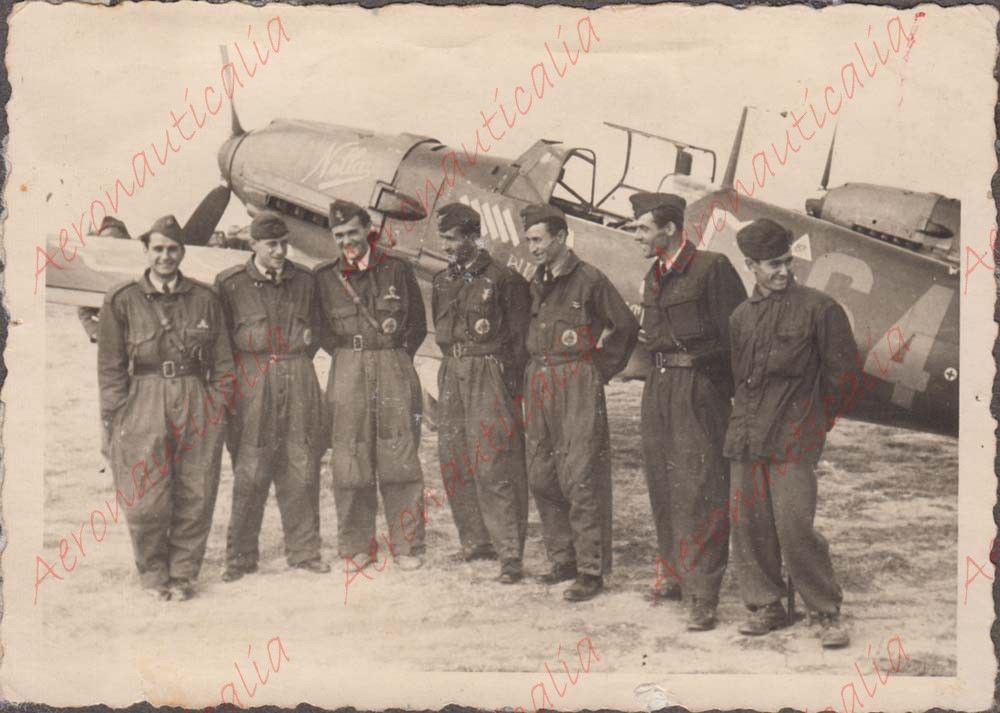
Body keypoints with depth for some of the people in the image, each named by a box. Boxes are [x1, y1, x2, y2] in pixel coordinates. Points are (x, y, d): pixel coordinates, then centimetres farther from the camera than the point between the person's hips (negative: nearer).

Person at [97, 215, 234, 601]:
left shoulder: (204, 298, 8)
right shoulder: (122, 300, 3)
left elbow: (222, 362, 11)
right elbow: (110, 367, 4)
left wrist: (218, 409, 3)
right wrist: (112, 421, -2)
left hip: (197, 407, 2)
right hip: (144, 408, -2)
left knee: (196, 498, 4)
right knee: (147, 503, -2)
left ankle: (183, 574, 18)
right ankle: (155, 575, 17)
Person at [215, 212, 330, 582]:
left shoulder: (304, 280, 11)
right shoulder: (230, 283, 1)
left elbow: (318, 326, 21)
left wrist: (307, 342, 6)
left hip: (299, 381, 3)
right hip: (253, 383, -3)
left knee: (300, 467, 5)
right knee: (250, 471, -2)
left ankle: (303, 549, 16)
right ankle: (240, 556, 8)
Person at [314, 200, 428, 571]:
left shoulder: (397, 270, 6)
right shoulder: (324, 277, 8)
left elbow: (418, 324, 12)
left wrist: (397, 357, 4)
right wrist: (346, 354, 7)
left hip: (395, 369, -1)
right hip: (348, 371, 1)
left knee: (400, 457, -3)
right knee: (350, 460, -1)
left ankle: (407, 544, 5)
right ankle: (356, 544, 9)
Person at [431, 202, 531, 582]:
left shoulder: (504, 279, -6)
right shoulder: (443, 281, 13)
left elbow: (520, 337, -6)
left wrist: (511, 385, -9)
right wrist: (454, 362, 15)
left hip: (490, 376, -7)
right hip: (452, 376, 7)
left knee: (493, 466, -10)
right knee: (454, 462, 8)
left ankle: (510, 553, -5)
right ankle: (476, 541, 20)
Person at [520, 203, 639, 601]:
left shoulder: (589, 280, -7)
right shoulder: (535, 284, 15)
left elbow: (626, 327, -5)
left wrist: (603, 367, -3)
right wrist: (535, 372, 15)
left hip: (578, 383, -7)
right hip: (538, 384, 7)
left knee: (582, 478, -9)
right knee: (541, 476, 8)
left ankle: (592, 569, -4)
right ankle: (563, 559, 19)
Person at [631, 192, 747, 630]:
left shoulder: (711, 268, -10)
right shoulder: (654, 277, 14)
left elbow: (737, 332, -10)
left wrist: (734, 392, -11)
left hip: (699, 387, -8)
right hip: (659, 386, 8)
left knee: (699, 488, -8)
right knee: (663, 485, 12)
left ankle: (703, 595, -6)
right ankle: (676, 573, 27)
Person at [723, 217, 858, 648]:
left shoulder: (818, 308, -1)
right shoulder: (741, 316, 12)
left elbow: (842, 371, 2)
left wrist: (817, 420, 7)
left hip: (793, 438, -5)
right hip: (745, 436, 5)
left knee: (795, 525, -11)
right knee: (748, 524, 5)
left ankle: (828, 612, 2)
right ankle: (765, 606, 19)